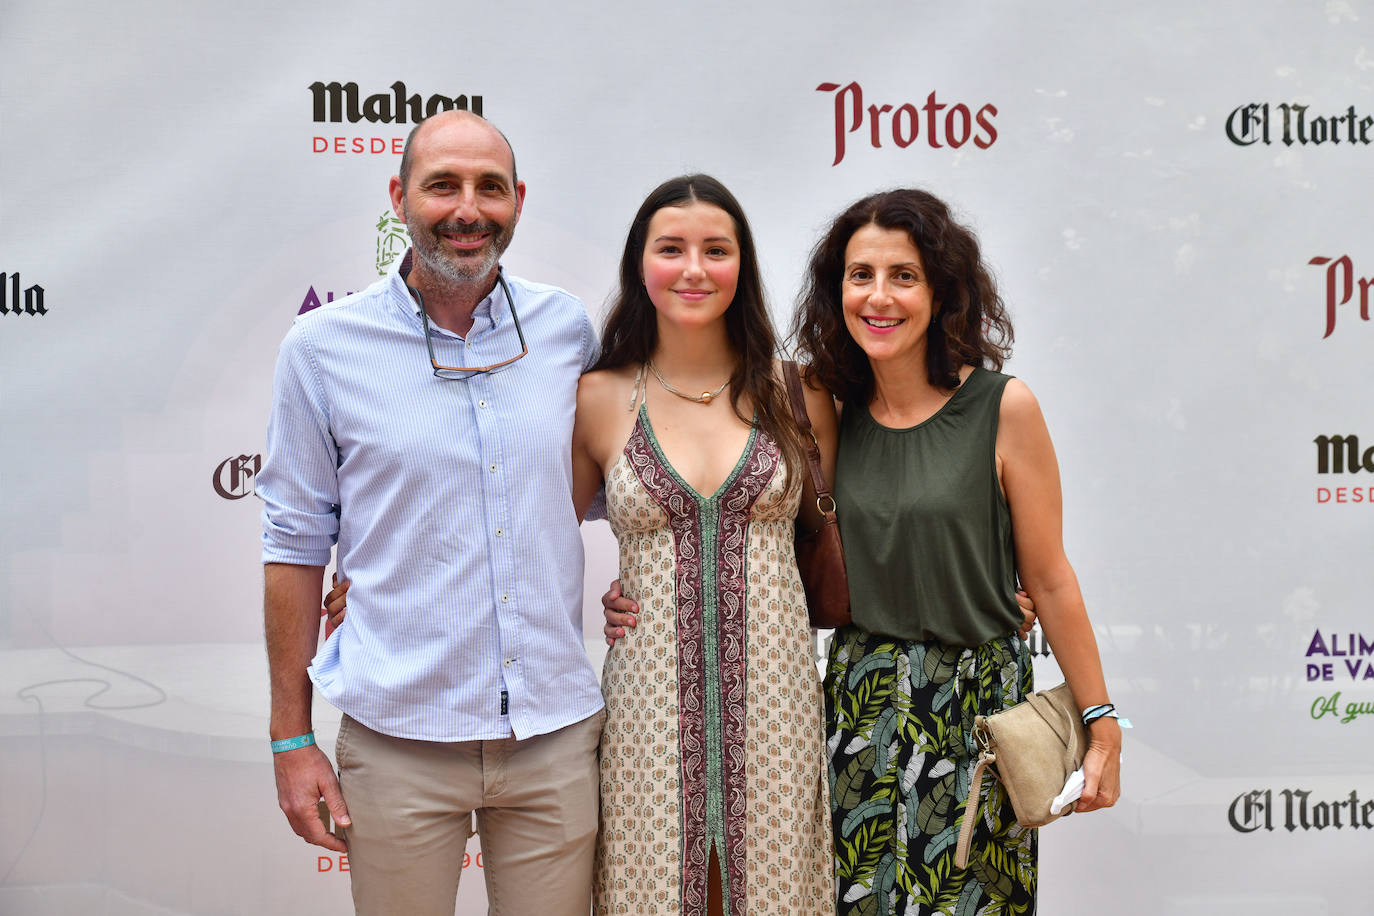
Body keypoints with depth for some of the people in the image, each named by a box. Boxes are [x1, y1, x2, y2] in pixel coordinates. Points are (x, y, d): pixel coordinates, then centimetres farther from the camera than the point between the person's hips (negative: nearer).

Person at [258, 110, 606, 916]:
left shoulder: (566, 329, 3)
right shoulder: (322, 348, -3)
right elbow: (296, 541, 1)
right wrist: (291, 739, 0)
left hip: (557, 732, 2)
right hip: (399, 737, -2)